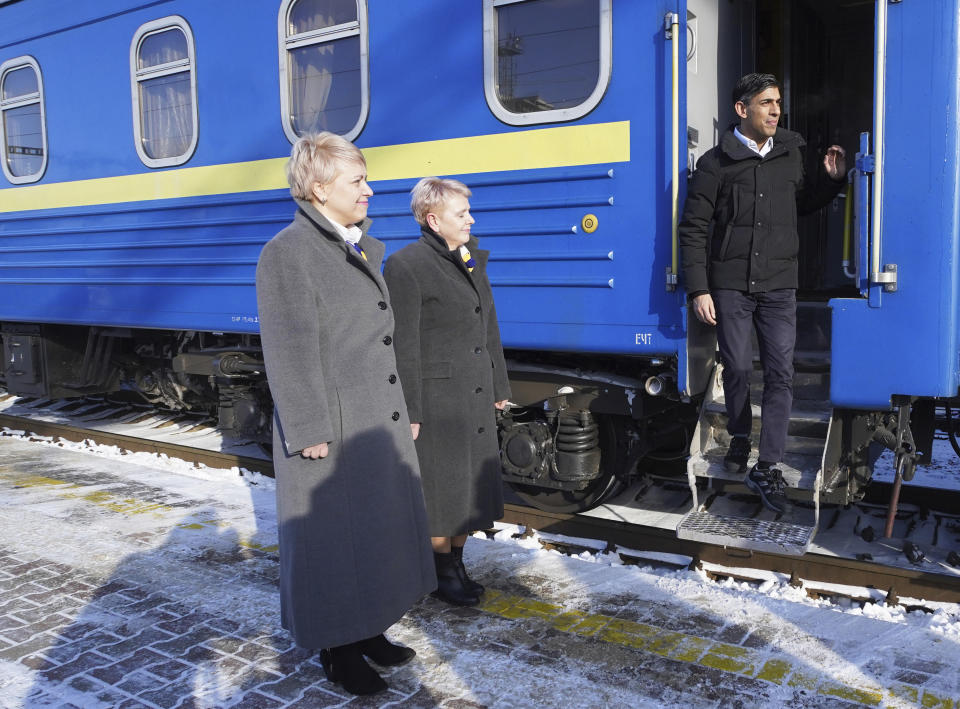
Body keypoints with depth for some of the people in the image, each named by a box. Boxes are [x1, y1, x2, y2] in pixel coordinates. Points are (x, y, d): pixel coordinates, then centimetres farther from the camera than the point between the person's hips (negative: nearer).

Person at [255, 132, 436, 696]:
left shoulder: (365, 248, 14)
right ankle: (338, 650, 24)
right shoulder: (289, 253, -13)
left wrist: (403, 410, 16)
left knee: (381, 527, 18)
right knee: (332, 537, 6)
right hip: (331, 433, -9)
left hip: (381, 424, 9)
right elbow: (291, 350, -17)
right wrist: (309, 432, -18)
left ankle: (367, 630, 37)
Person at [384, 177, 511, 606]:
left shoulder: (471, 260, 12)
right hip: (437, 398, -8)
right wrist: (410, 411, -17)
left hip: (476, 398, 8)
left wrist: (499, 386, 17)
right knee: (440, 488, 4)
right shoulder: (406, 266, -13)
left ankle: (457, 564, 32)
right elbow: (402, 347, -16)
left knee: (471, 487, 15)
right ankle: (444, 575, 22)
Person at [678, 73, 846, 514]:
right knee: (738, 368, 5)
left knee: (781, 372, -5)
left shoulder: (791, 154, 10)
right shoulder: (716, 163, -2)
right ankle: (740, 438, 30)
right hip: (730, 284, -2)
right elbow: (693, 229, -3)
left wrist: (831, 180, 6)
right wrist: (699, 289, -9)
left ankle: (767, 467, -1)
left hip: (779, 284, 3)